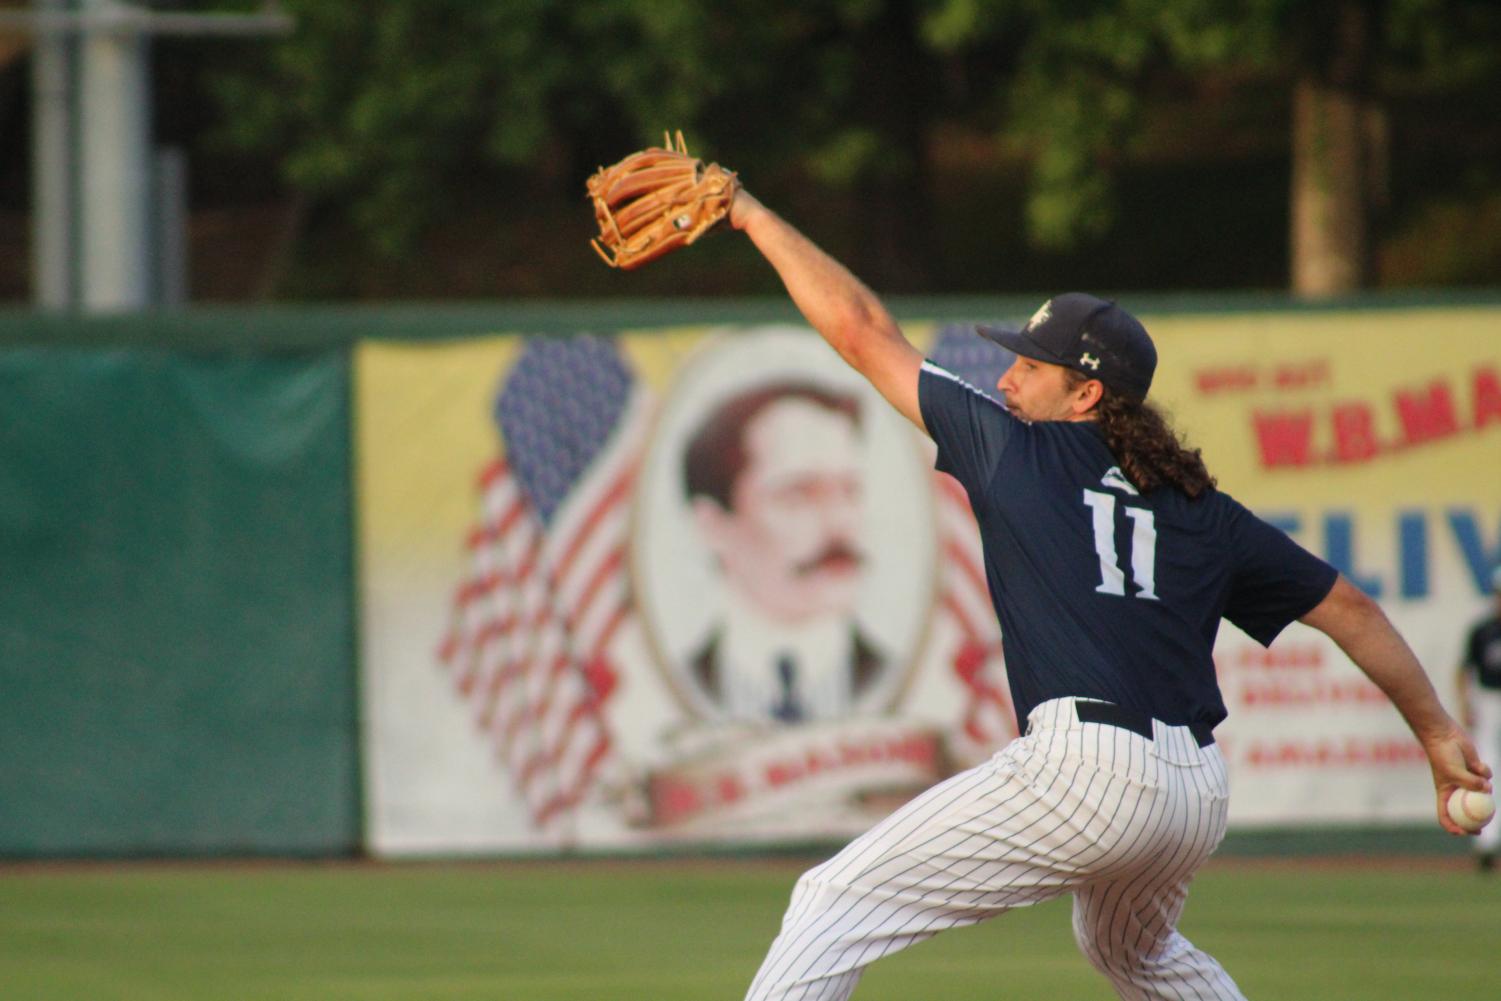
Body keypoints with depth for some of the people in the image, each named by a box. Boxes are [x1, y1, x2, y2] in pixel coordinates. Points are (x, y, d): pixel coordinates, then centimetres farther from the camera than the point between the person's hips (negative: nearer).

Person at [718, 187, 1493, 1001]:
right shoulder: (1201, 511, 19)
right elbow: (1351, 612, 20)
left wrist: (753, 216, 22)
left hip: (1082, 771, -7)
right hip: (1198, 796, 7)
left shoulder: (1014, 449, 7)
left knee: (834, 907, -7)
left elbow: (860, 329, 12)